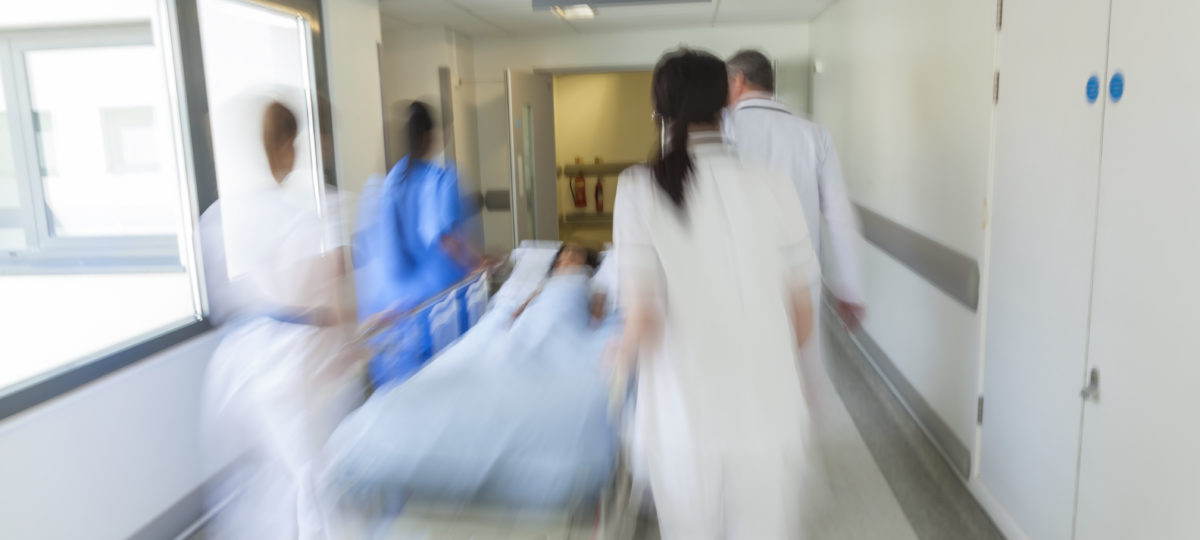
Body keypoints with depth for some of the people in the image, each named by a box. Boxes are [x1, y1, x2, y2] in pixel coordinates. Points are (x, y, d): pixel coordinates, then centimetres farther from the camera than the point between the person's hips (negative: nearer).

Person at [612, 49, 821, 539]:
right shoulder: (771, 184, -4)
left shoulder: (641, 189, -8)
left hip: (684, 418, 0)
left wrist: (619, 354, 9)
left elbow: (643, 320, -13)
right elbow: (802, 318, 2)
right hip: (770, 412, 1)